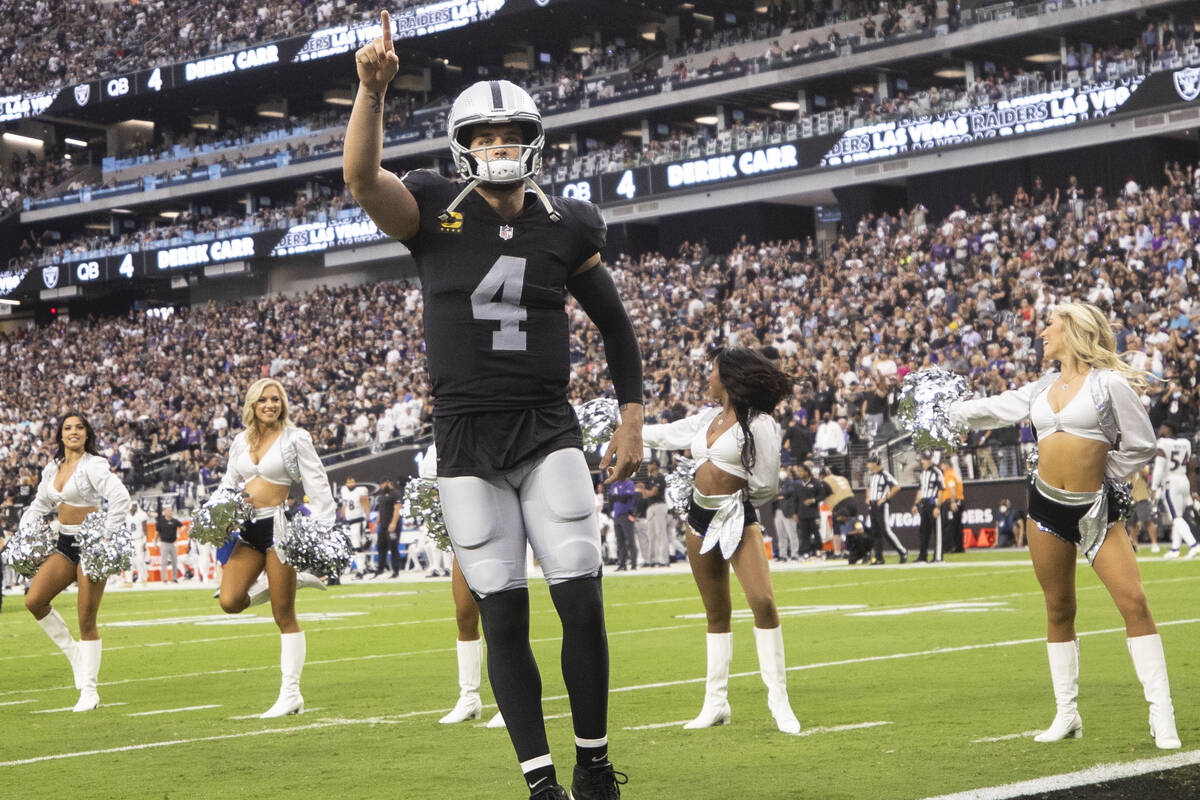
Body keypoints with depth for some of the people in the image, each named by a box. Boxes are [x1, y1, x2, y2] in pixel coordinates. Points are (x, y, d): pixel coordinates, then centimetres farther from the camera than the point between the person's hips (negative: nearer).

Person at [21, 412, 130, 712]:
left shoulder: (92, 465, -11)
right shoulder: (53, 467, 12)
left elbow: (120, 497, -23)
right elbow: (40, 503, 26)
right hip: (65, 543, 7)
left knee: (86, 620, -4)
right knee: (34, 600, -8)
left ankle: (89, 691, 5)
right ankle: (73, 653, 12)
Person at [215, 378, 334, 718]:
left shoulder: (295, 438, -2)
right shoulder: (241, 441, 13)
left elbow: (318, 486, -5)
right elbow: (229, 484, 21)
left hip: (279, 524, -6)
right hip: (248, 528, 6)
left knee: (284, 617, -3)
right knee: (230, 601, -11)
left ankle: (291, 695, 2)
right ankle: (290, 581, 13)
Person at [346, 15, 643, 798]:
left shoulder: (565, 226, 2)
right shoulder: (436, 212, -2)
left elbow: (616, 325, 14)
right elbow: (362, 177, -22)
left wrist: (633, 422, 11)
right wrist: (372, 87, -35)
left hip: (549, 432, 1)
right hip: (466, 442, -1)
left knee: (582, 602, -7)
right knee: (504, 617, 0)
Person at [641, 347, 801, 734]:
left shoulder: (758, 424, -8)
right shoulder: (708, 419, 13)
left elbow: (765, 486, -6)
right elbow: (664, 434, 28)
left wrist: (732, 494, 8)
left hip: (738, 517, -7)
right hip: (701, 518, 7)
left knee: (763, 601, -19)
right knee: (716, 612, 10)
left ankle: (779, 702, -14)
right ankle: (716, 703, 13)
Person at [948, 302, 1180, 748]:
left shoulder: (1109, 383, -4)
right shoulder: (1043, 389, 13)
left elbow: (1142, 446, -2)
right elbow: (994, 410, 26)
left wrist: (1100, 472, 1)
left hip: (1094, 508, -5)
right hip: (1046, 505, 5)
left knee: (1134, 602, -13)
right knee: (1059, 611, 8)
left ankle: (1161, 715, -11)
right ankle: (1067, 715, 16)